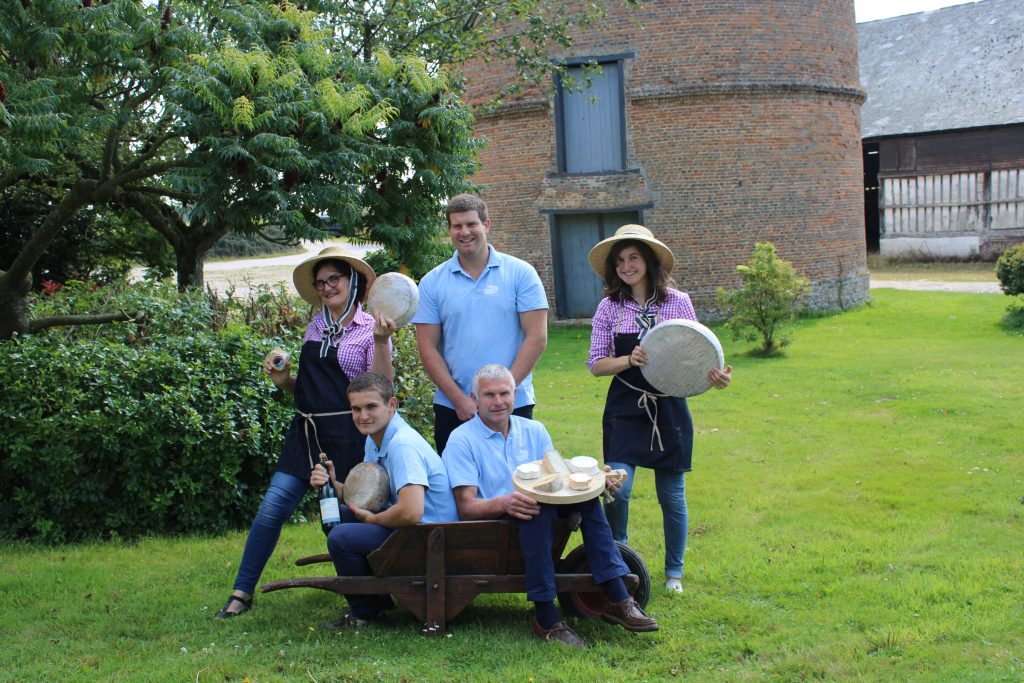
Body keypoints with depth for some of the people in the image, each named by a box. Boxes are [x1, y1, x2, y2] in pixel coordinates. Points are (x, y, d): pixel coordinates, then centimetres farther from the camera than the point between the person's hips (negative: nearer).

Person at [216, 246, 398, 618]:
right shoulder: (314, 328, 14)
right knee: (271, 509, -3)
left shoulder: (370, 328, -2)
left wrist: (380, 342, -22)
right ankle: (242, 592, 6)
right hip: (306, 432, 5)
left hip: (348, 437, -5)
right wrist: (284, 380, 3)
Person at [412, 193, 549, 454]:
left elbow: (537, 337, -5)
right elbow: (428, 347, 1)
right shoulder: (432, 283, 4)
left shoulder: (520, 273, -1)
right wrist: (459, 400, -9)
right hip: (452, 409, 2)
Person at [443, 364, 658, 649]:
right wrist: (504, 503, -32)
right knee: (538, 508, -35)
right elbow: (467, 507, -11)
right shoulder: (462, 440, -2)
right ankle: (546, 619, -35)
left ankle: (617, 599, -25)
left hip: (539, 518, 5)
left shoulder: (535, 431, 15)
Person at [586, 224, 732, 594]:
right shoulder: (610, 308, 0)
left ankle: (674, 572, 26)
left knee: (672, 494, 8)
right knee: (617, 488, -13)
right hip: (625, 408, 0)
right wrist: (630, 360, -19)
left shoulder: (678, 302, -1)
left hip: (668, 407, 0)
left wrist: (713, 375, -18)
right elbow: (596, 365, -1)